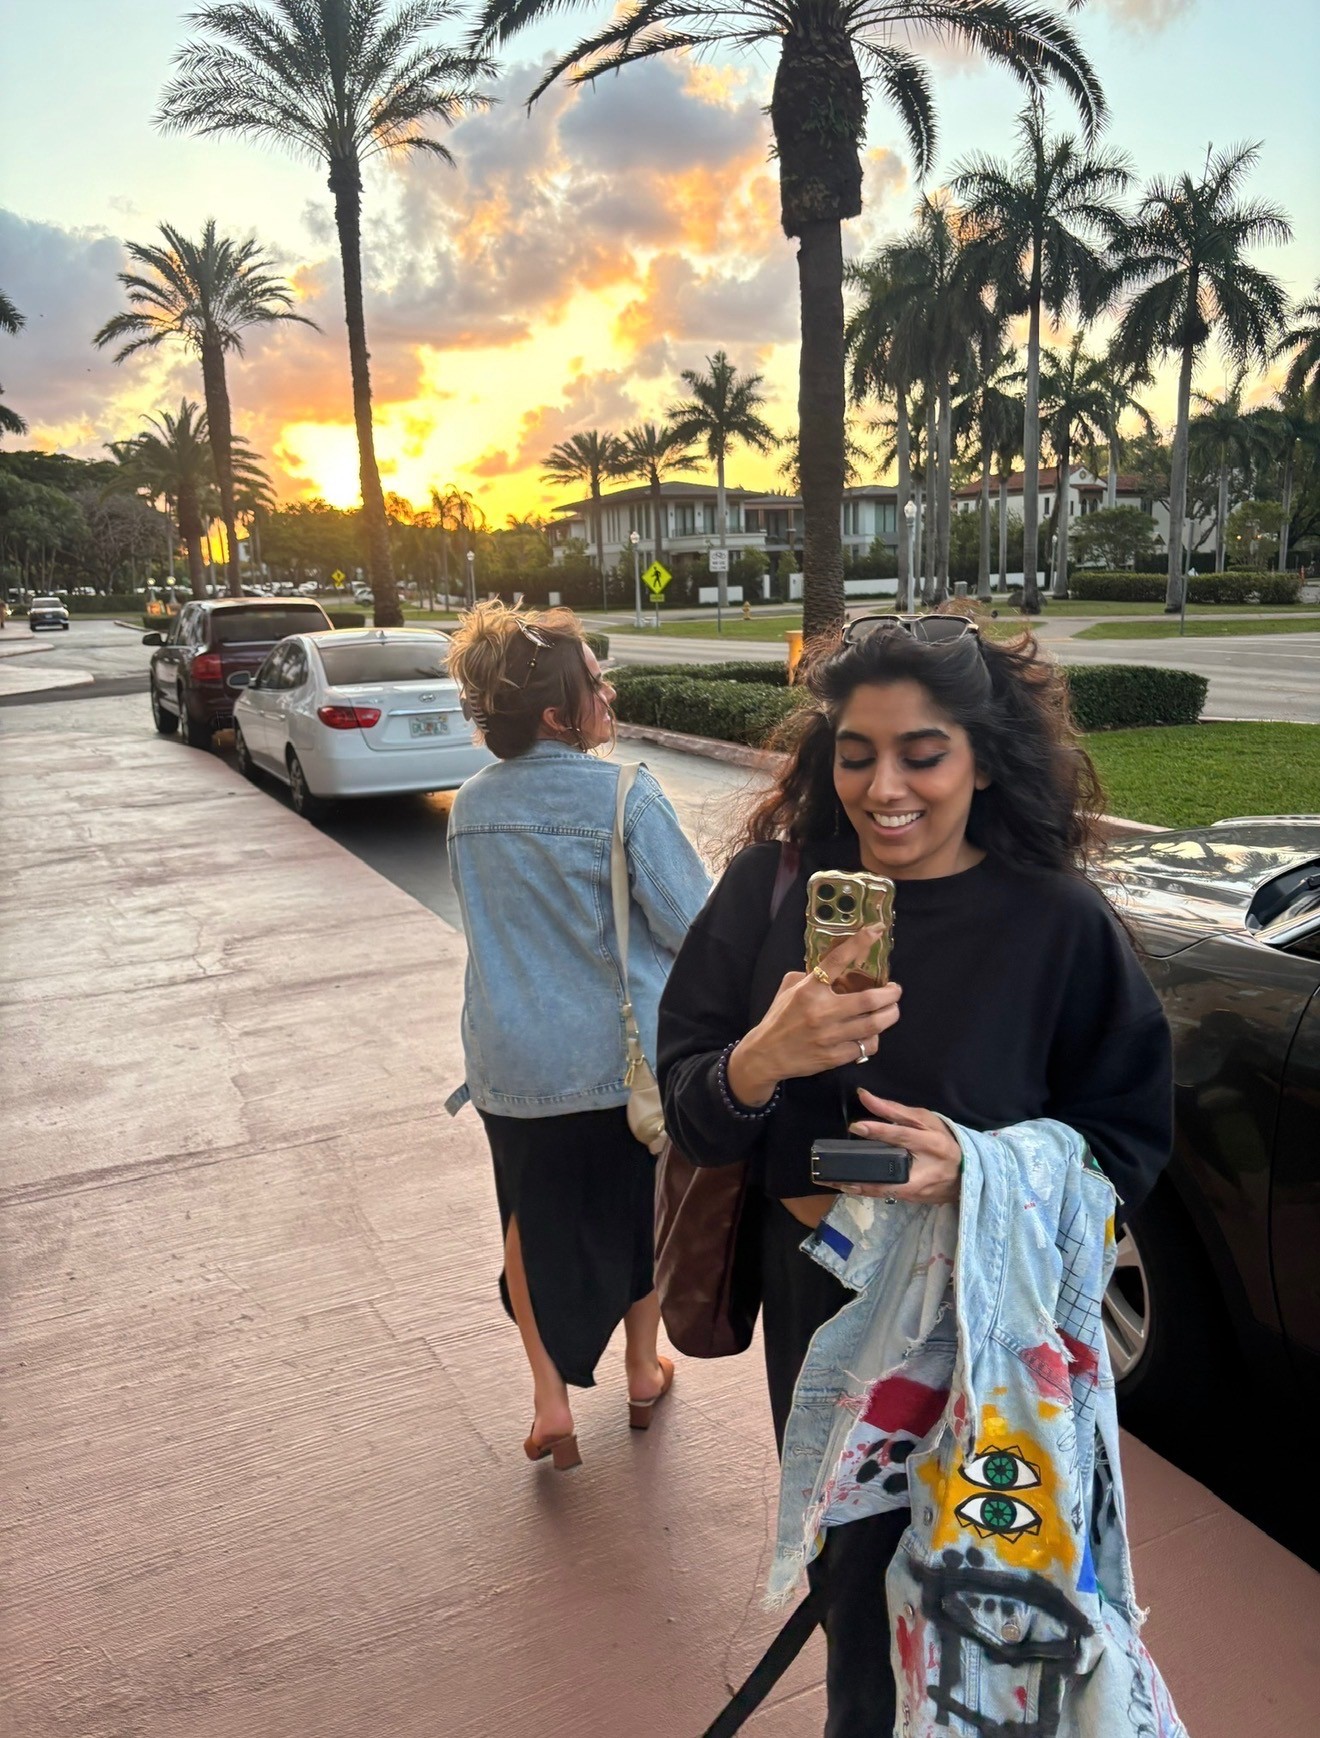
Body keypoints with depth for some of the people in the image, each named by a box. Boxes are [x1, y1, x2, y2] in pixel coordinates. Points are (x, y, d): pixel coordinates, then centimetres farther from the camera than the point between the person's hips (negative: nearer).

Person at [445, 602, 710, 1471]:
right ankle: (643, 1373, 39)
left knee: (534, 1220, 22)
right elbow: (694, 926, -15)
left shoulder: (471, 806, -2)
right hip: (626, 1055, -3)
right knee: (638, 1210, 21)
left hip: (511, 1063, 3)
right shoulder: (624, 795, -19)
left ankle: (551, 1400, 22)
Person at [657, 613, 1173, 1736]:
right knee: (846, 1554, 24)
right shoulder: (772, 883, -11)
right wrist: (760, 1063, -32)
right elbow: (688, 1115, -9)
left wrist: (978, 1169, -26)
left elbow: (1129, 1141, -8)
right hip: (811, 1302, 2)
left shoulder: (1059, 922, -16)